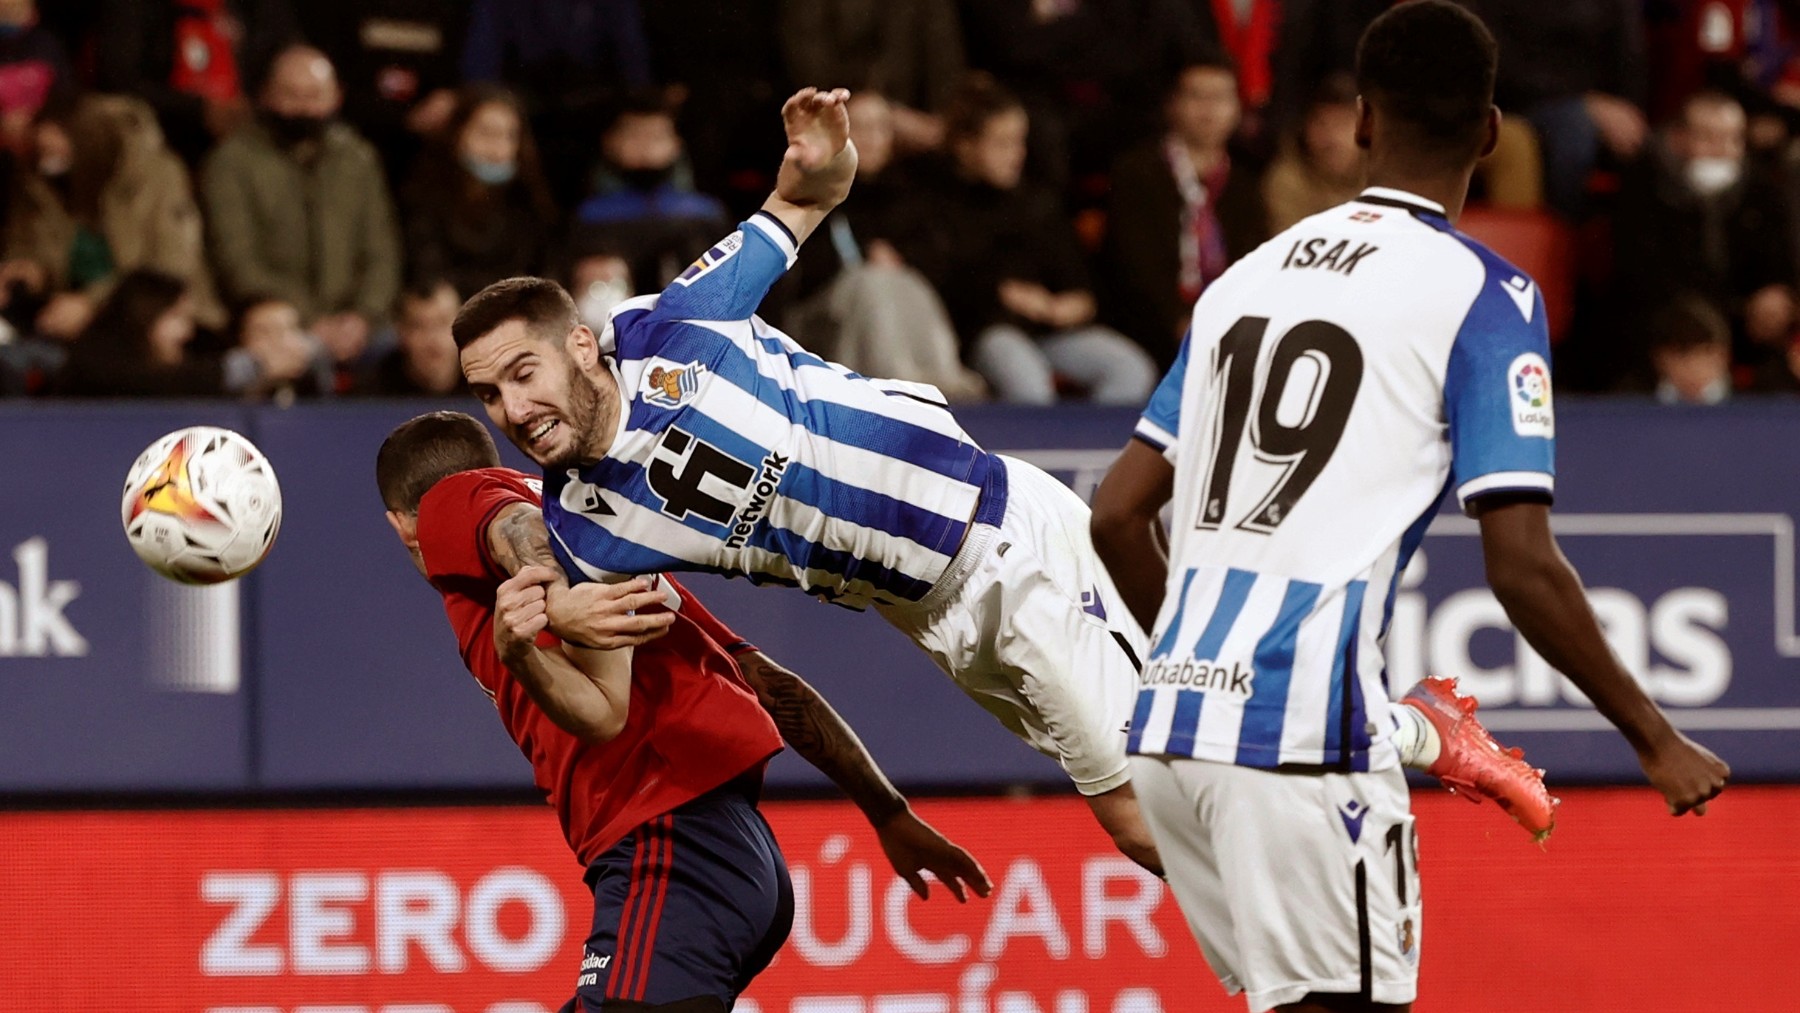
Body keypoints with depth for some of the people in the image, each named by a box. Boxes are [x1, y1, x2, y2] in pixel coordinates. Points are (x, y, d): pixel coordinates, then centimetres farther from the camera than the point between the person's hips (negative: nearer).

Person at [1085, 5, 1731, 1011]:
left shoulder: (1249, 276, 17)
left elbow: (1119, 517, 19)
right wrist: (1655, 737, 0)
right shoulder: (1482, 294, -2)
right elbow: (1523, 567, -9)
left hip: (1171, 721, 7)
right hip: (1305, 734, -7)